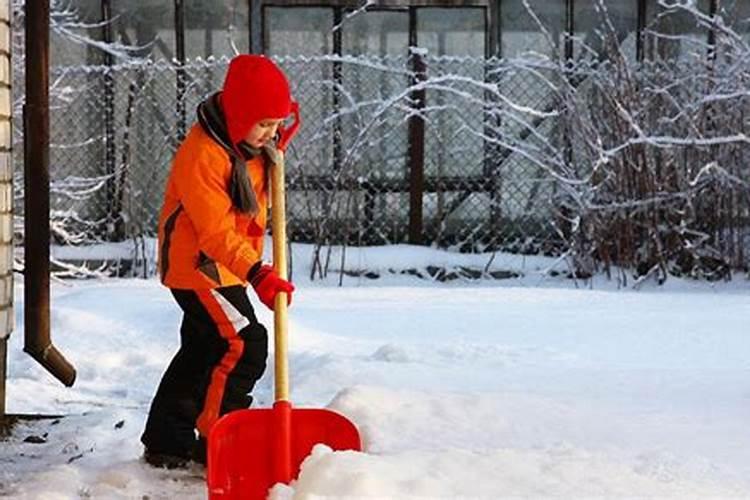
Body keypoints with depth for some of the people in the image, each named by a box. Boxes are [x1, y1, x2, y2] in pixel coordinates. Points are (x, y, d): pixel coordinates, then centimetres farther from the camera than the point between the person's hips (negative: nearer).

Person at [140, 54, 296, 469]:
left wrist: (270, 150, 8)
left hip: (224, 265, 10)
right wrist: (256, 273, -39)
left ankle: (166, 443, 26)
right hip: (198, 264, -10)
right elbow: (216, 232, -31)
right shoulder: (202, 154, -27)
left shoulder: (247, 142, 3)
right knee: (244, 345, -16)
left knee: (202, 351, 16)